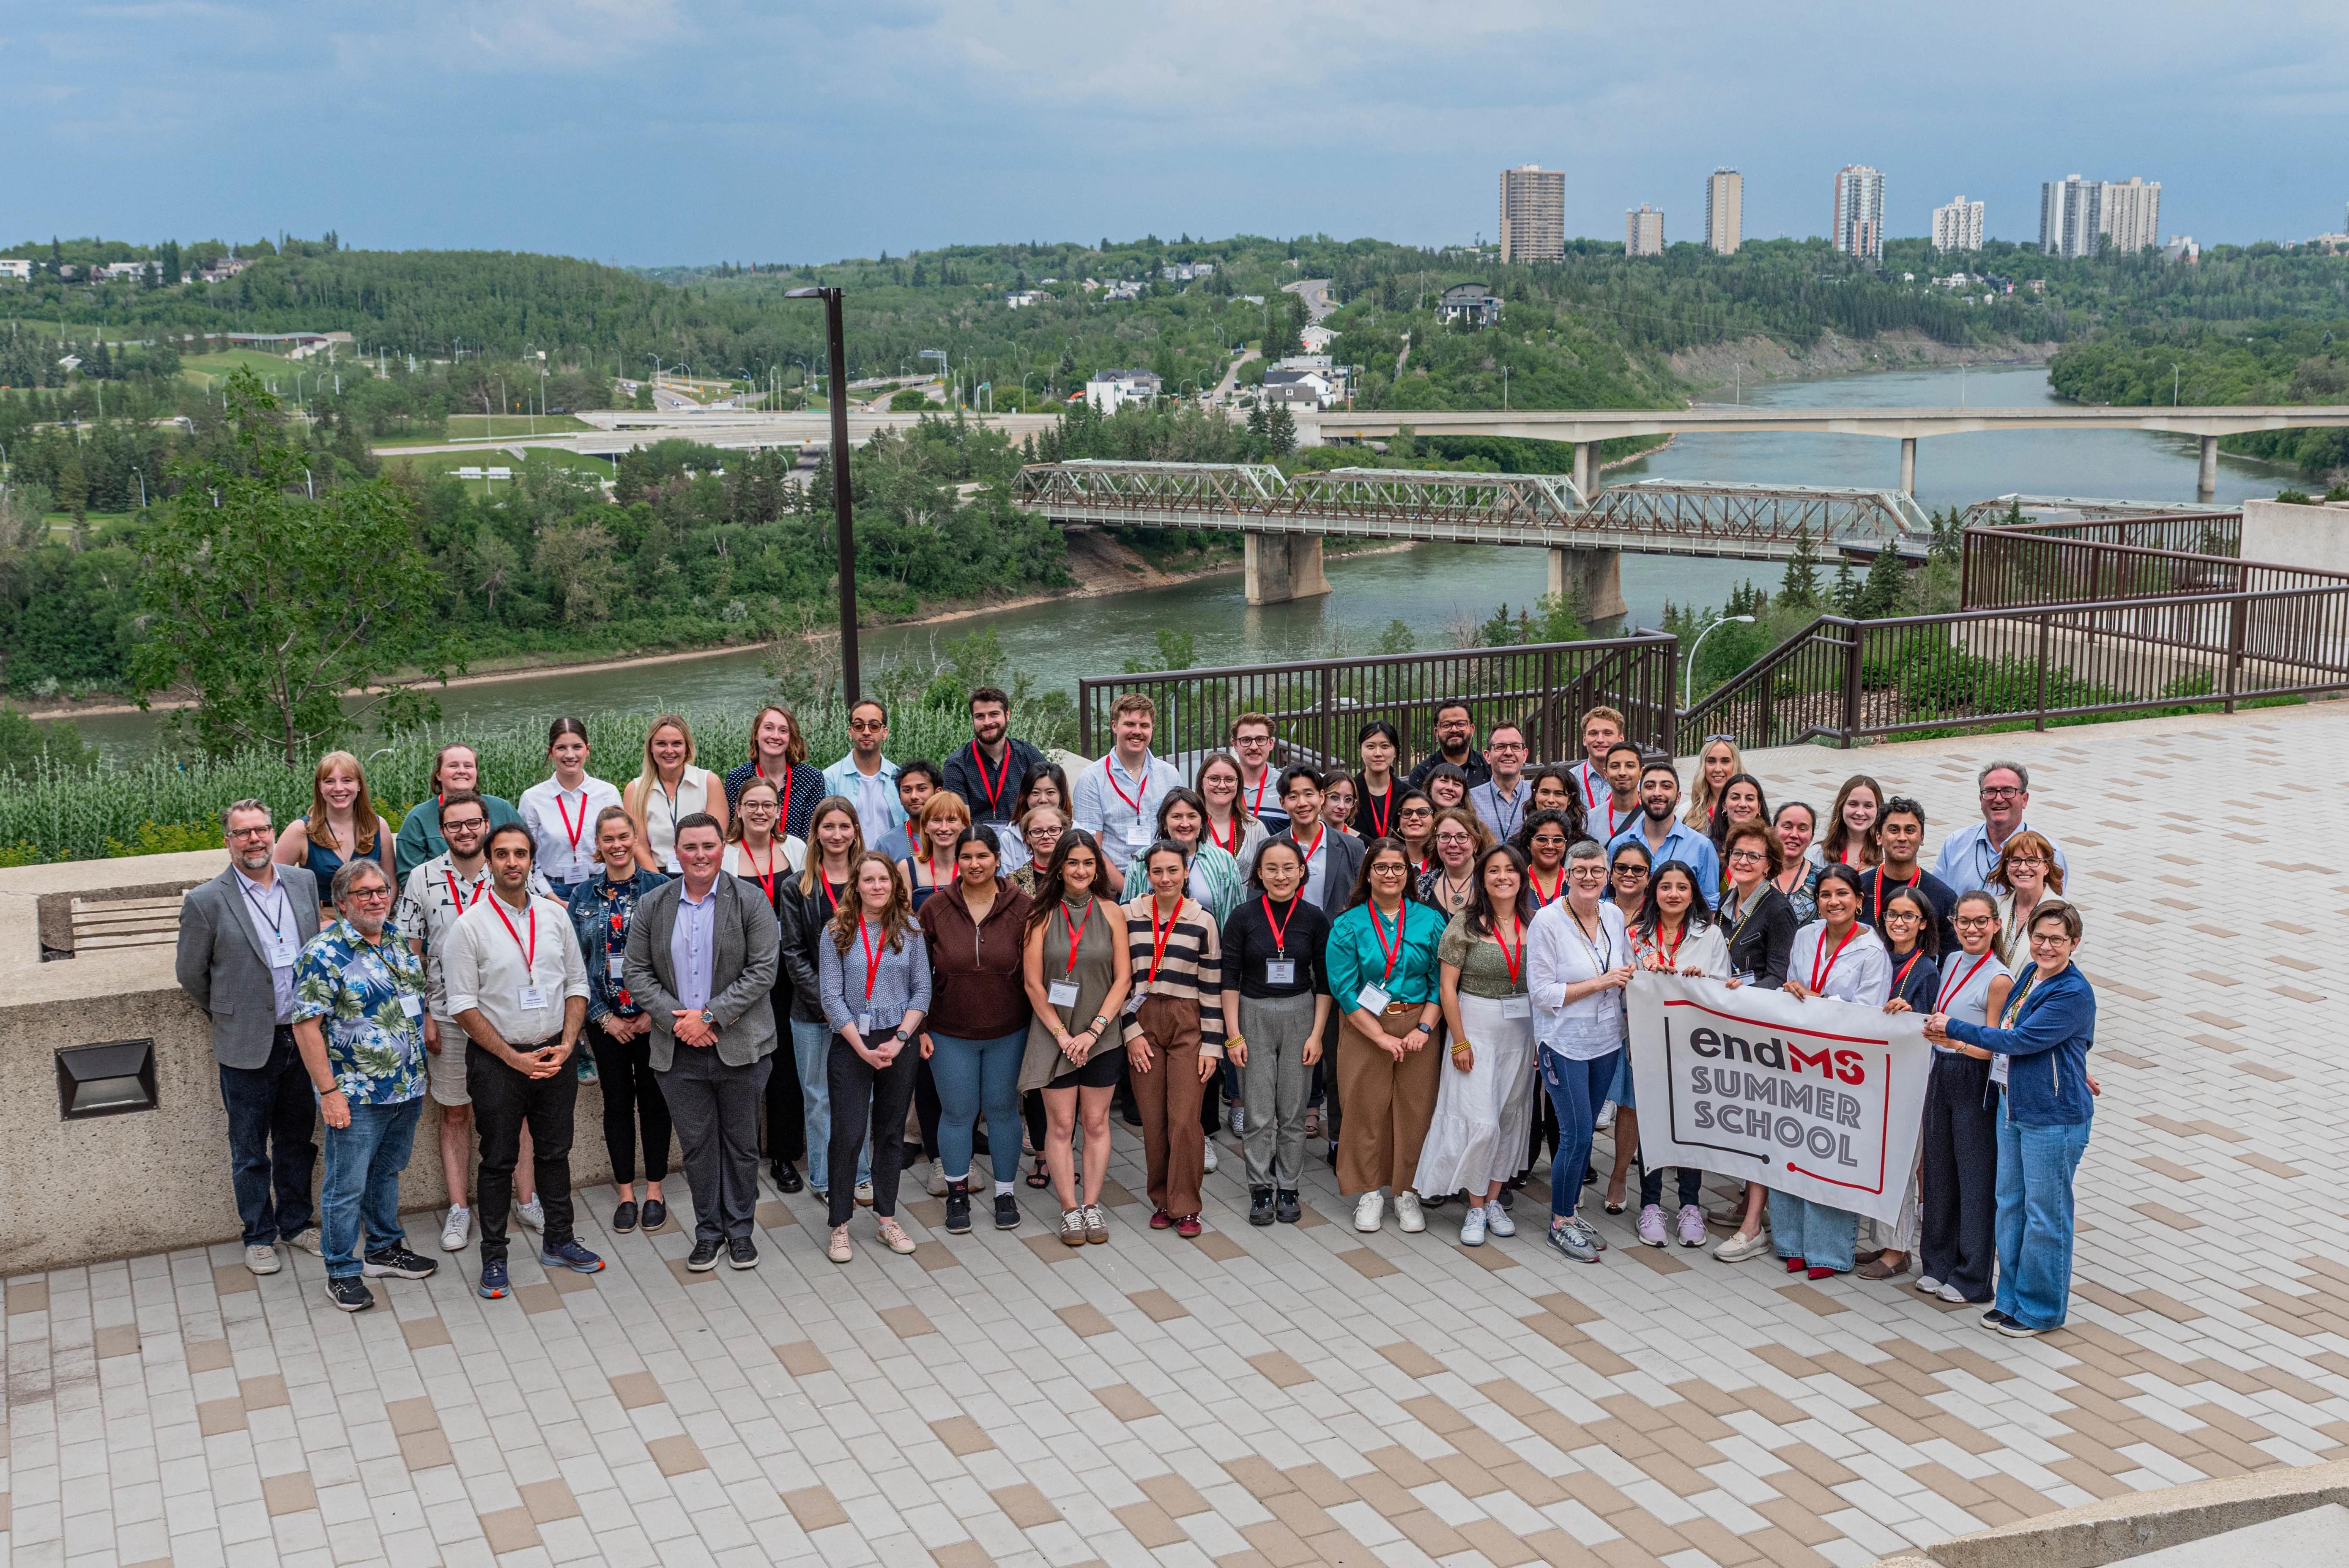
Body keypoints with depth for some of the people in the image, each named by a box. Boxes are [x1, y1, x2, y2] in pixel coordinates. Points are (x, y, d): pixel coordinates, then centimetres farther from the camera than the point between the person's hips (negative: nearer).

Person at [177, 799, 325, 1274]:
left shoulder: (305, 882, 2)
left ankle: (297, 1221, 32)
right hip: (247, 1045, -3)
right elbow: (191, 973, -1)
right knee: (250, 1150, 9)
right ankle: (259, 1236, 24)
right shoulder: (206, 901, -11)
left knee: (297, 1140, 17)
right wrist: (230, 1016, 7)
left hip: (302, 1036, 3)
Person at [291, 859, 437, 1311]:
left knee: (387, 1173, 21)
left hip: (407, 1088, 7)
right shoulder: (325, 953, -15)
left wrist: (419, 1071, 15)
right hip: (356, 1095, -7)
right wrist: (329, 1092, -19)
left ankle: (384, 1249, 36)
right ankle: (343, 1272, 14)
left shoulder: (400, 941, 6)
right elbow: (307, 1026, -17)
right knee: (347, 1186, 2)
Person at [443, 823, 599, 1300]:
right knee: (499, 1161, 5)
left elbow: (577, 984, 8)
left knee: (555, 1152, 14)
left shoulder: (555, 915, 3)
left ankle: (558, 1241, 28)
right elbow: (464, 1006, -9)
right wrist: (515, 1058, -12)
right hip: (496, 1060, -3)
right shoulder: (470, 926, -9)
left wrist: (565, 1046, -5)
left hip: (555, 1057, 4)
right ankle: (493, 1259, 15)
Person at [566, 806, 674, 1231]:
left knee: (653, 1099, 5)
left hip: (651, 1016, -2)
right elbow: (578, 961, 2)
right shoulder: (583, 896, 3)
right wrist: (604, 1017, -4)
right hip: (606, 1018, 2)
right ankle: (626, 1192, 18)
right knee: (617, 1101, 8)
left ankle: (654, 1190, 17)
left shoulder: (658, 888, -4)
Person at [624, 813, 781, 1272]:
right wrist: (675, 1019, -11)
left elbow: (762, 971, -9)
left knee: (741, 1144, 9)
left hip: (739, 1045, -2)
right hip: (678, 1050, 2)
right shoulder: (652, 906, 5)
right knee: (697, 1145, 9)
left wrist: (710, 1016, -15)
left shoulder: (751, 902, -4)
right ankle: (708, 1231, 23)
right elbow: (637, 973, 4)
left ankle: (740, 1230, 23)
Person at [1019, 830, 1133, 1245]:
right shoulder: (1041, 915, -3)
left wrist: (1094, 1030, -10)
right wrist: (1062, 1034, -9)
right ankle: (1069, 1210, 10)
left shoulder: (1110, 913, 0)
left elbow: (1123, 979, -2)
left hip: (1100, 1035, 1)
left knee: (1096, 1122, 7)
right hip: (1053, 1035, -1)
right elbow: (1032, 982, -4)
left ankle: (1092, 1206, 16)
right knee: (1061, 1125, 2)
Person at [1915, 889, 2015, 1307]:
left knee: (1975, 1177, 2)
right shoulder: (1953, 962, 8)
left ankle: (1972, 1278, 13)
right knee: (1939, 1169, 15)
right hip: (1941, 1074, 8)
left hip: (1975, 1083, -8)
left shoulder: (1998, 980, -15)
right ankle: (1938, 1264, 28)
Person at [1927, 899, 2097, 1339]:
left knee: (2045, 1215, 3)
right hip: (2013, 1106, 8)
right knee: (2010, 1204, 15)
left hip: (2054, 1117, -8)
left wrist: (1953, 1029, -13)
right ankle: (2010, 1298, 27)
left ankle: (2041, 1309, 17)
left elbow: (2019, 1041, -20)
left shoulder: (2073, 994, -19)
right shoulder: (2030, 976, 7)